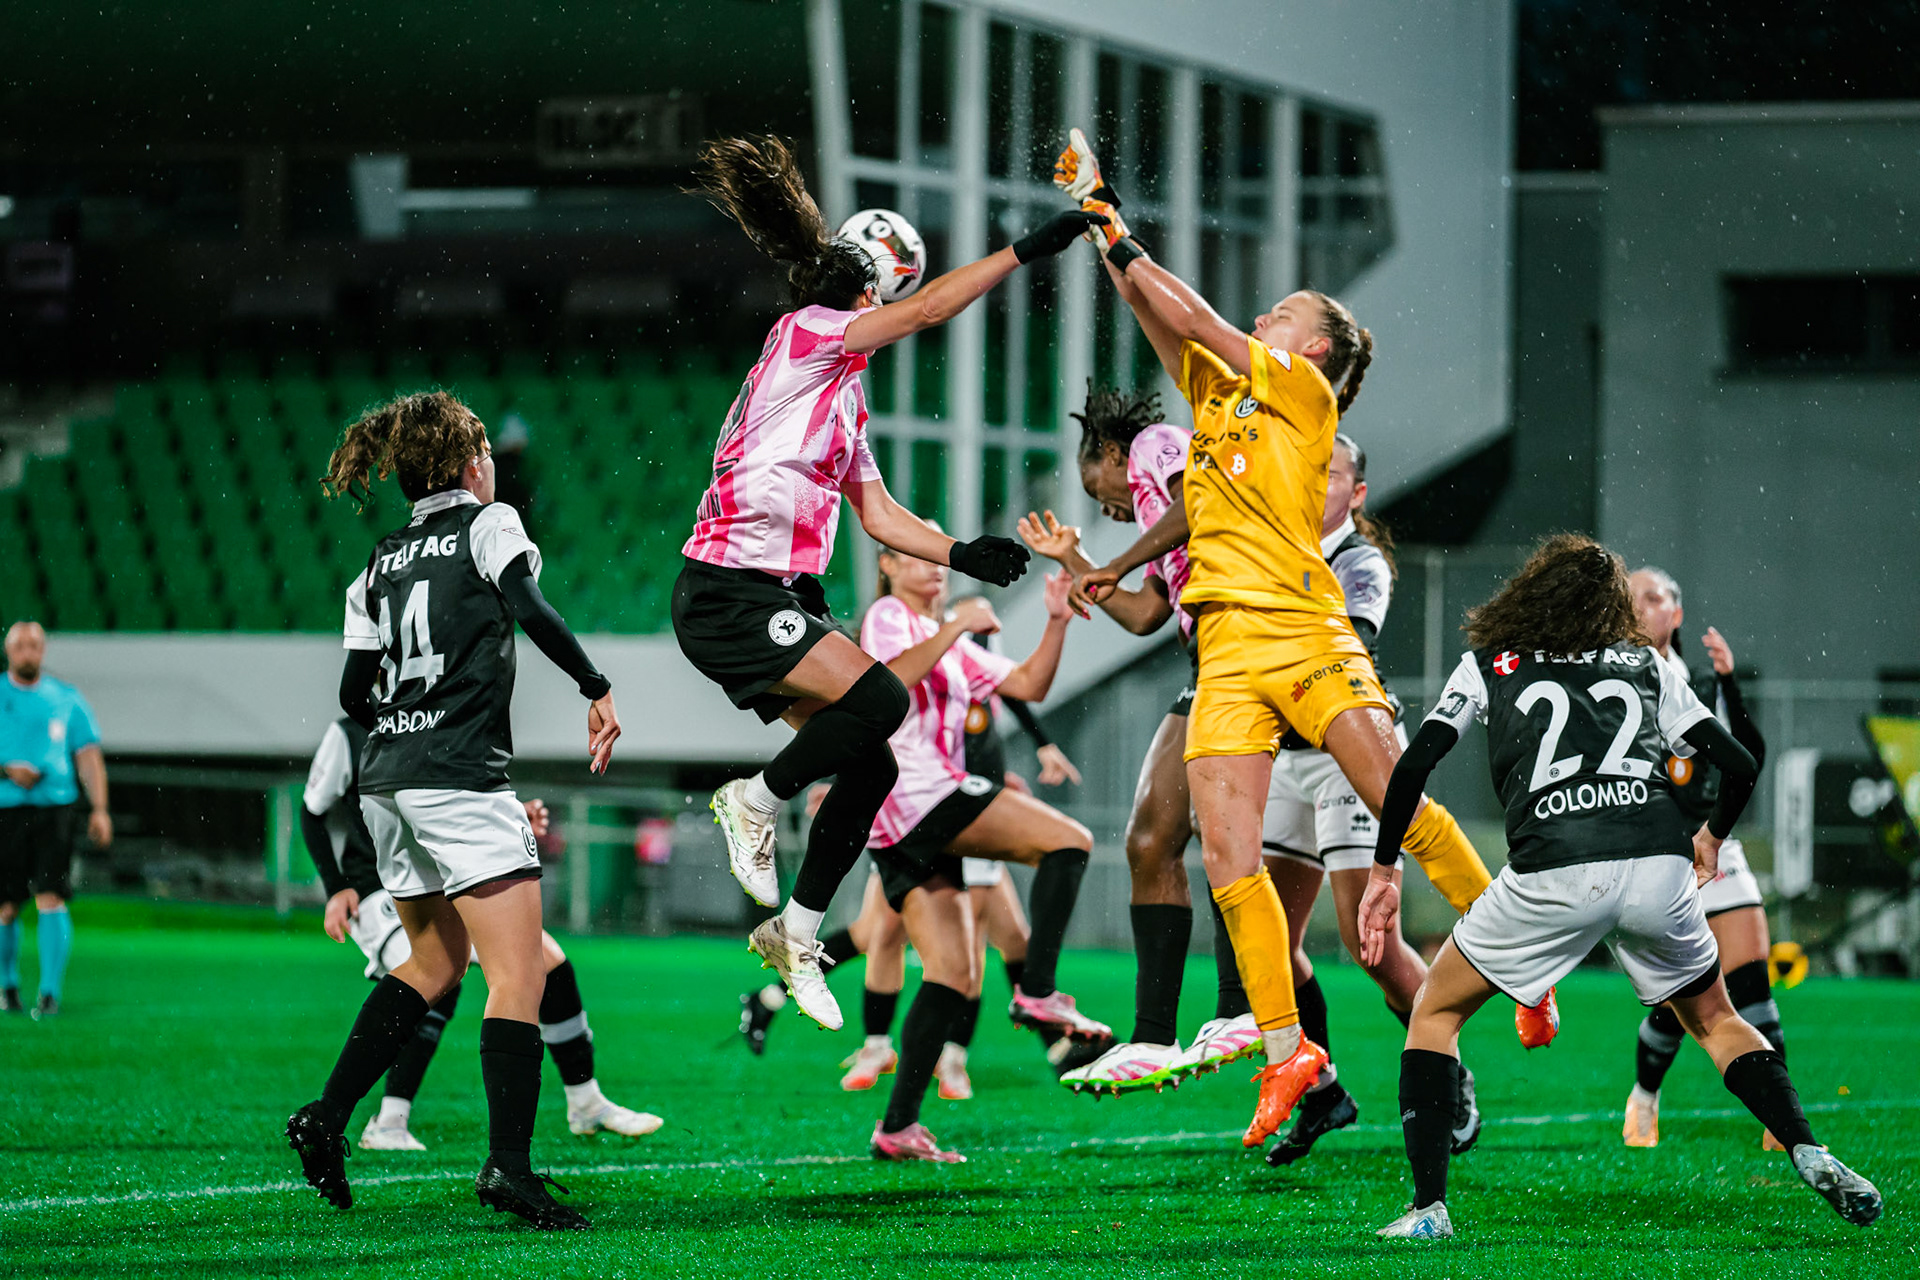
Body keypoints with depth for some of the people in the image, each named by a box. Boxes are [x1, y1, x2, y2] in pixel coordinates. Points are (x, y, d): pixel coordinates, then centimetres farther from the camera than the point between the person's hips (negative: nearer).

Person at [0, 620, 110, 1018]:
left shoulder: (66, 699, 9)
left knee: (51, 900, -13)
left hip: (55, 807, 0)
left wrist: (99, 809, -2)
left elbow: (89, 755, 8)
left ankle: (50, 992, -12)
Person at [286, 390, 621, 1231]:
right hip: (459, 781, -7)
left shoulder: (380, 564, 17)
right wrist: (597, 688, -10)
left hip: (386, 783, 7)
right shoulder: (488, 523, 2)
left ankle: (328, 1115, 16)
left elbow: (353, 695, 15)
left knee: (436, 962, 22)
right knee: (520, 974, -10)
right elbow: (528, 606, -16)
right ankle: (508, 1164, -22)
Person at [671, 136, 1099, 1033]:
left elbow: (878, 515, 22)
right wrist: (1027, 250, -13)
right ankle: (755, 802, -4)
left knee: (872, 762, 1)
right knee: (879, 699, -24)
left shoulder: (845, 397, 21)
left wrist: (961, 555, 8)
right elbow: (932, 309, -13)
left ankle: (797, 931, 12)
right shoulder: (803, 337, -5)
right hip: (729, 592, -9)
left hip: (783, 599, 9)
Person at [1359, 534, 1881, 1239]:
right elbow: (1739, 765, 21)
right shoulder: (1647, 666, 24)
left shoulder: (1487, 666, 20)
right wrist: (1710, 838, 40)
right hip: (1659, 867, 2)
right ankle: (1811, 1156, 5)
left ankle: (1428, 1208, 4)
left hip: (1553, 876, -2)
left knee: (1435, 1013, 18)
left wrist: (1383, 871, 16)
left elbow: (1414, 764, 7)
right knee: (1716, 1020, 26)